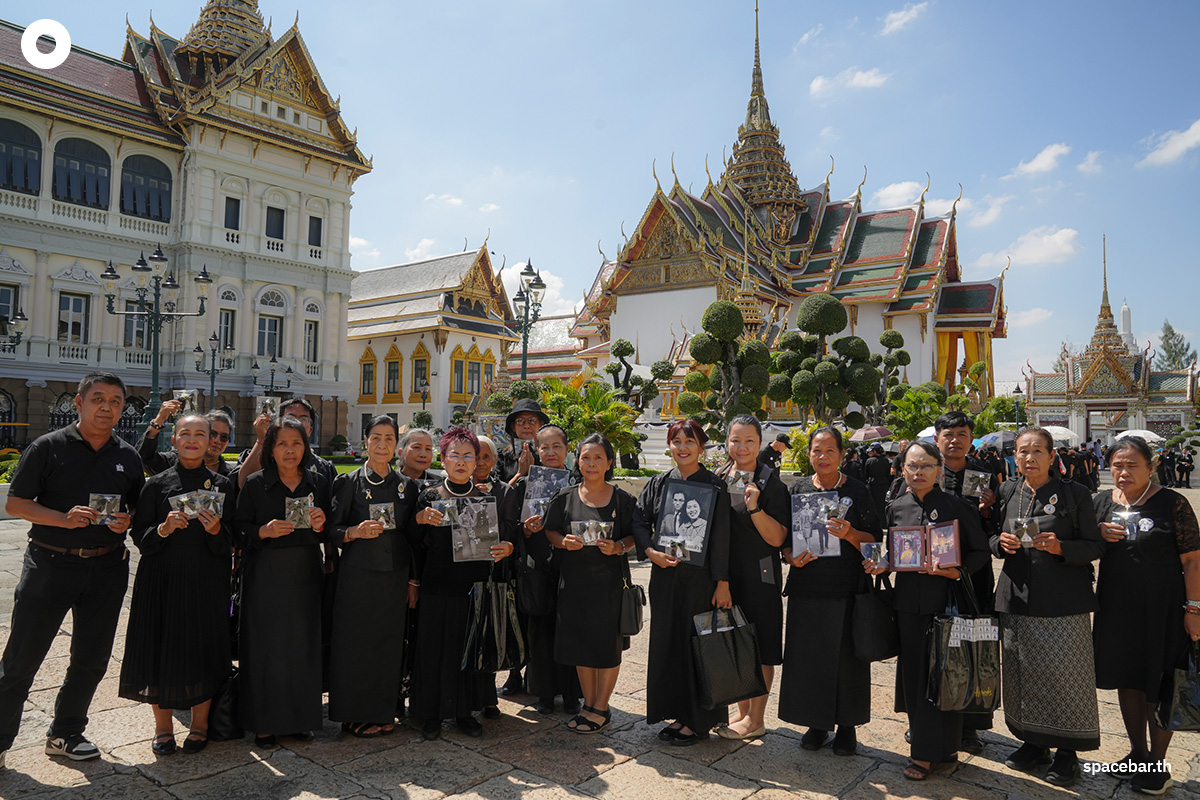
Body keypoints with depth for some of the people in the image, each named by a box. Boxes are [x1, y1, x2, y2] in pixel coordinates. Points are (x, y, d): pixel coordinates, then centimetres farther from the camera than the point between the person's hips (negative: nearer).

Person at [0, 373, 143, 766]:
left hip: (106, 568, 4)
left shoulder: (128, 457, 8)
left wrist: (127, 521, -7)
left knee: (91, 659, 11)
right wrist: (63, 518, -19)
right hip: (50, 563, -3)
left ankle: (65, 734, 29)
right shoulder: (48, 447, -3)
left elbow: (140, 508, 15)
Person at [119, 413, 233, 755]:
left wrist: (216, 529, -18)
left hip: (207, 583, 0)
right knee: (162, 648, 5)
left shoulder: (222, 485, 4)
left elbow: (229, 544, 3)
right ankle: (163, 727, 24)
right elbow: (140, 537, 1)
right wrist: (165, 528, -17)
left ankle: (199, 725, 22)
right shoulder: (157, 484, 3)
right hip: (163, 581, 0)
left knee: (204, 649, 5)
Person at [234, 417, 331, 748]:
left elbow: (328, 535, 11)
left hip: (305, 575, 2)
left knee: (303, 646, 6)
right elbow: (240, 531, 0)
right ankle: (264, 723, 16)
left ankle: (299, 718, 21)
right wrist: (264, 532, -18)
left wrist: (320, 525, -10)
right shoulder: (255, 484, -1)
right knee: (265, 647, 2)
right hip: (265, 576, -2)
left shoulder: (318, 482, 7)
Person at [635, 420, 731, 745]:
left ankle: (698, 721, 18)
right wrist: (651, 552, -12)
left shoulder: (714, 486, -5)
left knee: (697, 643, 3)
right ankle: (678, 714, 26)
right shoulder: (658, 484, 6)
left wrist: (722, 583, -11)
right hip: (665, 575, 4)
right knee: (667, 642, 10)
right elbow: (639, 522, 6)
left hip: (699, 576, -4)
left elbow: (721, 538, -7)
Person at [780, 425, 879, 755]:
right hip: (807, 584, 2)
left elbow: (874, 540, -1)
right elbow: (785, 537, 10)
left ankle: (846, 726, 21)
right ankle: (817, 723, 23)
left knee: (845, 656, 3)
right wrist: (792, 557, -9)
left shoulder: (857, 490, 1)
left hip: (846, 587, -2)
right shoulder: (799, 489, 7)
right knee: (808, 654, 5)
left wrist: (850, 534, -20)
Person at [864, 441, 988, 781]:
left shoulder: (957, 507, -5)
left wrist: (956, 571, -19)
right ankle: (935, 748, 26)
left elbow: (981, 551, -3)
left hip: (946, 600, -4)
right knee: (914, 673, 9)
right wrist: (880, 566, -5)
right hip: (909, 602, 4)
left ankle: (927, 752, 14)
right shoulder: (896, 508, 7)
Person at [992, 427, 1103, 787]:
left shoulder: (1074, 493, -3)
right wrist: (1000, 542, -7)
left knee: (1064, 674, 1)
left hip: (1063, 601, -4)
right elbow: (992, 537, 15)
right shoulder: (1007, 493, 8)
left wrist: (1060, 547, -20)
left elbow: (1095, 546, -3)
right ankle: (1033, 742, 27)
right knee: (1022, 673, 10)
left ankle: (1067, 752, 17)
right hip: (1017, 598, 4)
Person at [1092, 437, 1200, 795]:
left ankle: (1158, 764, 22)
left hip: (1161, 610, -4)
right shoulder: (1101, 502, 3)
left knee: (1158, 687, 6)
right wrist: (1100, 535, -10)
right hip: (1116, 608, 4)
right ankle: (1137, 753, 33)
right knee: (1127, 679, 15)